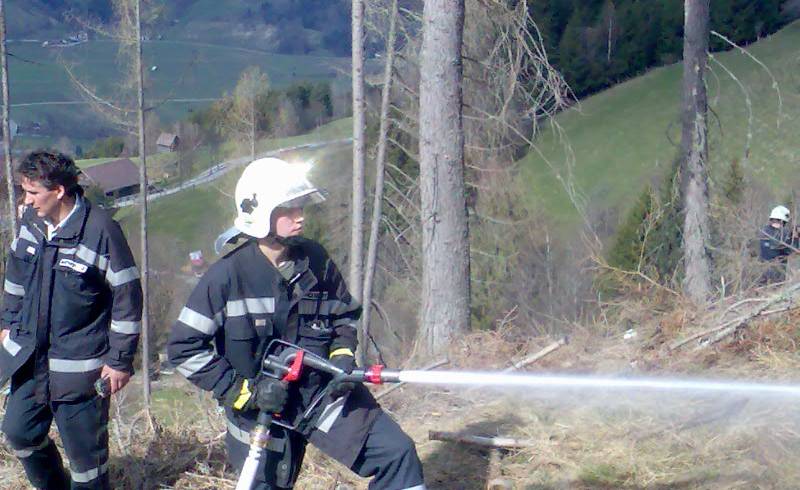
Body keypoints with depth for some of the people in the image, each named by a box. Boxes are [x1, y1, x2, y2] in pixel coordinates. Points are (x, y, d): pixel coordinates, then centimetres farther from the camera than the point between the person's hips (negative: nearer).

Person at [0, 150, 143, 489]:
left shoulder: (101, 230, -20)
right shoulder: (31, 220, -1)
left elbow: (127, 297, -14)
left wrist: (120, 360, -12)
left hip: (79, 365, -7)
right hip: (29, 356, 7)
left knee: (85, 449, 3)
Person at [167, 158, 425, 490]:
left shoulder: (315, 260, -4)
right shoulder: (228, 275, -15)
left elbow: (346, 313, 14)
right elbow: (183, 347, -13)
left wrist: (342, 356, -5)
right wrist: (245, 391, -17)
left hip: (323, 393, 3)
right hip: (259, 410, -3)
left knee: (397, 452, -10)